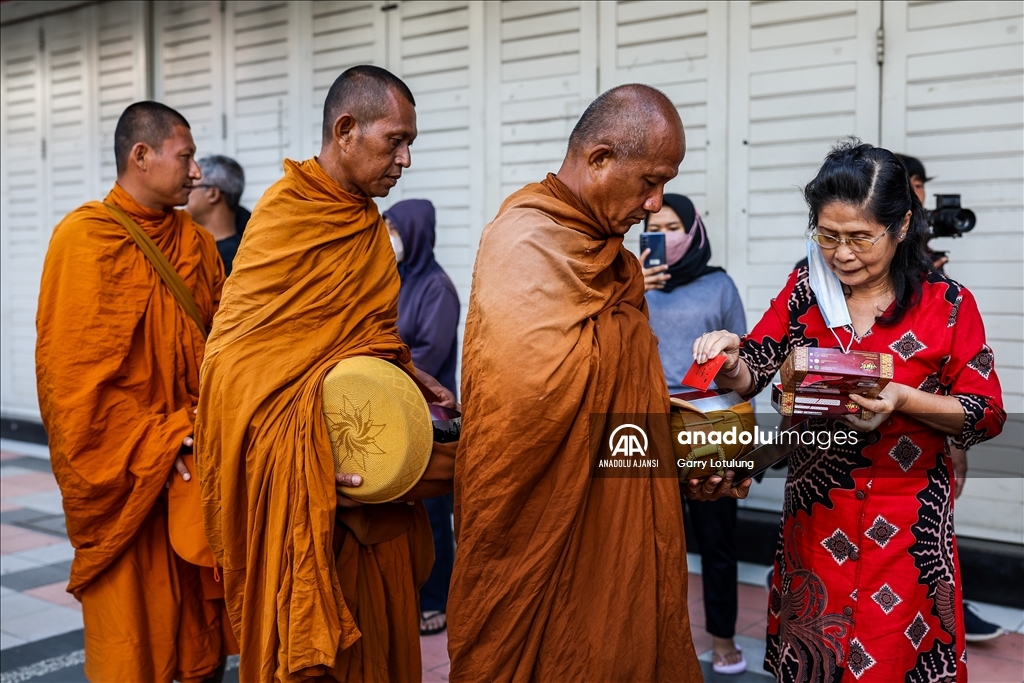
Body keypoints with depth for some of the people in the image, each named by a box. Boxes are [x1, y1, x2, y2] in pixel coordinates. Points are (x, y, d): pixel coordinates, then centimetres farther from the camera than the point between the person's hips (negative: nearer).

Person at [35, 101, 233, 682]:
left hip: (197, 469, 5)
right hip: (124, 475, -5)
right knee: (130, 622, 4)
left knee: (200, 609, 10)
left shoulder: (196, 241, 8)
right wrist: (155, 445, -13)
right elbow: (70, 368, -12)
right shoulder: (84, 237, -9)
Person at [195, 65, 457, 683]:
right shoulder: (285, 216, -14)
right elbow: (236, 360, -17)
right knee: (306, 628, 3)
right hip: (300, 469, -8)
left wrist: (412, 377, 6)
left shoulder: (366, 222, 11)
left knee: (379, 621, 15)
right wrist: (316, 451, -24)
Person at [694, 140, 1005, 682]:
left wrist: (904, 399, -23)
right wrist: (730, 362, -25)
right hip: (814, 516, 3)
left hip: (906, 525, -2)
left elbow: (989, 415, -6)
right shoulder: (803, 291, 0)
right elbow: (751, 373, -1)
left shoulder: (947, 306, -9)